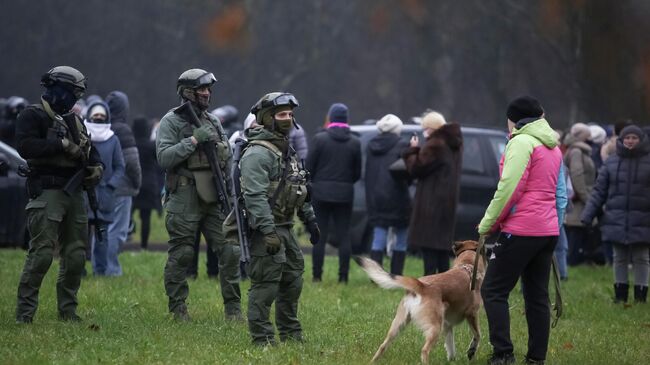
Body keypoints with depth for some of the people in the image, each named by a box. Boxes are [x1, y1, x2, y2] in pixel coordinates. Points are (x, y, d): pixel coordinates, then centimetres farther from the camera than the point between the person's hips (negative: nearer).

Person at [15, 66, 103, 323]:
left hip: (74, 193, 8)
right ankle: (24, 312, -10)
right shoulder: (33, 116, -3)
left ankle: (68, 310, 17)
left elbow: (90, 150, 28)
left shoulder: (74, 121, 21)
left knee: (76, 255, 8)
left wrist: (96, 166, 6)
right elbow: (25, 147, -18)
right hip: (47, 193, -8)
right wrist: (62, 145, -20)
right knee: (42, 253, -14)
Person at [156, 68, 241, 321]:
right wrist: (193, 140, -18)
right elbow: (164, 158, -14)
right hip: (184, 202, -5)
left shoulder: (213, 122, 15)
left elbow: (228, 158, 19)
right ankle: (178, 307, 12)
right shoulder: (171, 121, -2)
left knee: (230, 251, -1)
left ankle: (233, 307, 7)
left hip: (214, 200, 5)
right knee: (181, 255, 1)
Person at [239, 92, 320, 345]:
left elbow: (299, 189, 27)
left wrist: (309, 219, 25)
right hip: (265, 229, -10)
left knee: (292, 280, 15)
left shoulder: (286, 151, 16)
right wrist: (268, 231, -29)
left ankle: (290, 334, 25)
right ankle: (262, 338, -6)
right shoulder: (258, 153, -16)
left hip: (285, 228, 10)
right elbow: (255, 196, -24)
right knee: (266, 284, -9)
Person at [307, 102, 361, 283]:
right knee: (344, 236, 4)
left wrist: (313, 183, 12)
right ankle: (343, 275, 1)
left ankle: (317, 275, 3)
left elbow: (309, 166, -6)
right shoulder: (355, 142, 0)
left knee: (320, 236, 3)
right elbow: (357, 172, 4)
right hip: (345, 194, 2)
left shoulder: (319, 138, -8)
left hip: (321, 193, -2)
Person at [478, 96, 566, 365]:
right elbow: (560, 194, 20)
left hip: (521, 229, -8)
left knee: (493, 290, -3)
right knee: (537, 295, 11)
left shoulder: (521, 142, -9)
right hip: (548, 231, 8)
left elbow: (508, 189, -16)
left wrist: (487, 224, -8)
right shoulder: (553, 148, 17)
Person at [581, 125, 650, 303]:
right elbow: (599, 191, 5)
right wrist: (588, 215, -3)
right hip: (617, 220, 2)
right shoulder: (611, 162, 5)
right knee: (620, 258, 9)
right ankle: (620, 294, 17)